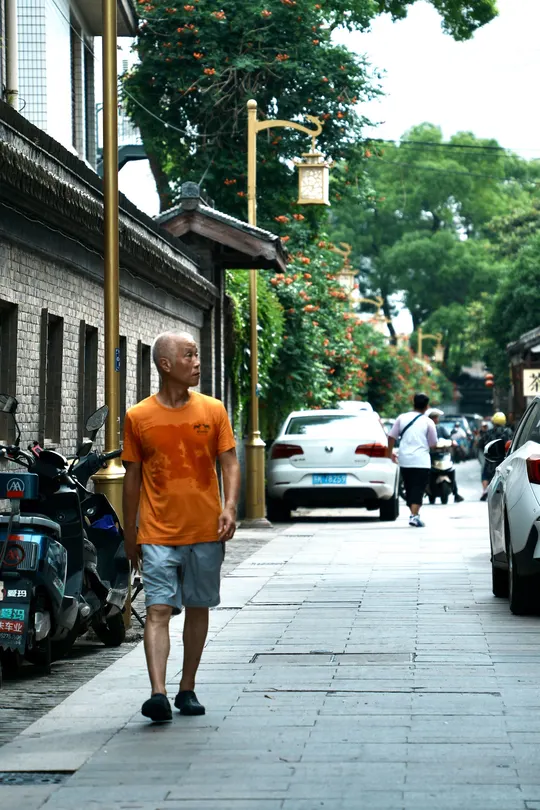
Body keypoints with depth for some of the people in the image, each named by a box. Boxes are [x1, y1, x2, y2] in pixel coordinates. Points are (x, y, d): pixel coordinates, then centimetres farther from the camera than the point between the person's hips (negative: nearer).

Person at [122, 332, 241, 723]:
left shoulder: (213, 410, 3)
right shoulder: (138, 417, 1)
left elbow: (230, 464, 3)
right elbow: (133, 477, 7)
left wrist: (230, 507, -14)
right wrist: (129, 534, 10)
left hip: (205, 531, 2)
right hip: (158, 534, -2)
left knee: (198, 609, 10)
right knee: (158, 610, -11)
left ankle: (187, 689, 22)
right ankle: (158, 693, -19)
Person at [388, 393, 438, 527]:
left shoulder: (402, 418, 5)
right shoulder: (427, 422, -3)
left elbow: (392, 437, 5)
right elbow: (433, 443, 1)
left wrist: (390, 452, 15)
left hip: (404, 460, 4)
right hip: (421, 461, -4)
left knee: (409, 489, 15)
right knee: (418, 489, -6)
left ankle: (414, 513, 22)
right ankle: (414, 516, -19)